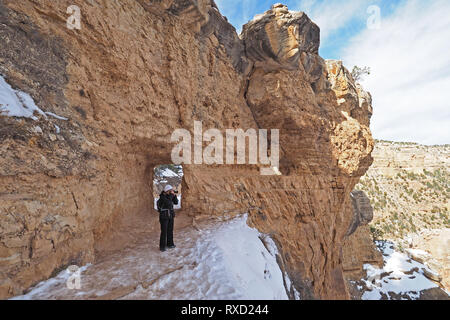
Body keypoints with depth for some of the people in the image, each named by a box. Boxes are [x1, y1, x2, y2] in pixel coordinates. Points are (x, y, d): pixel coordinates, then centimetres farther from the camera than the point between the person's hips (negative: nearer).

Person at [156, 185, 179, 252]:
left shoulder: (170, 196, 5)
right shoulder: (162, 196, -16)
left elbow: (176, 202, 0)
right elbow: (168, 203, -29)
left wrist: (174, 195, -12)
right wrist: (171, 195, -23)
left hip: (171, 215, 7)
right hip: (164, 215, -7)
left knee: (170, 230, 12)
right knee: (164, 231, -4)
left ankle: (170, 244, 24)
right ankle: (162, 246, 7)